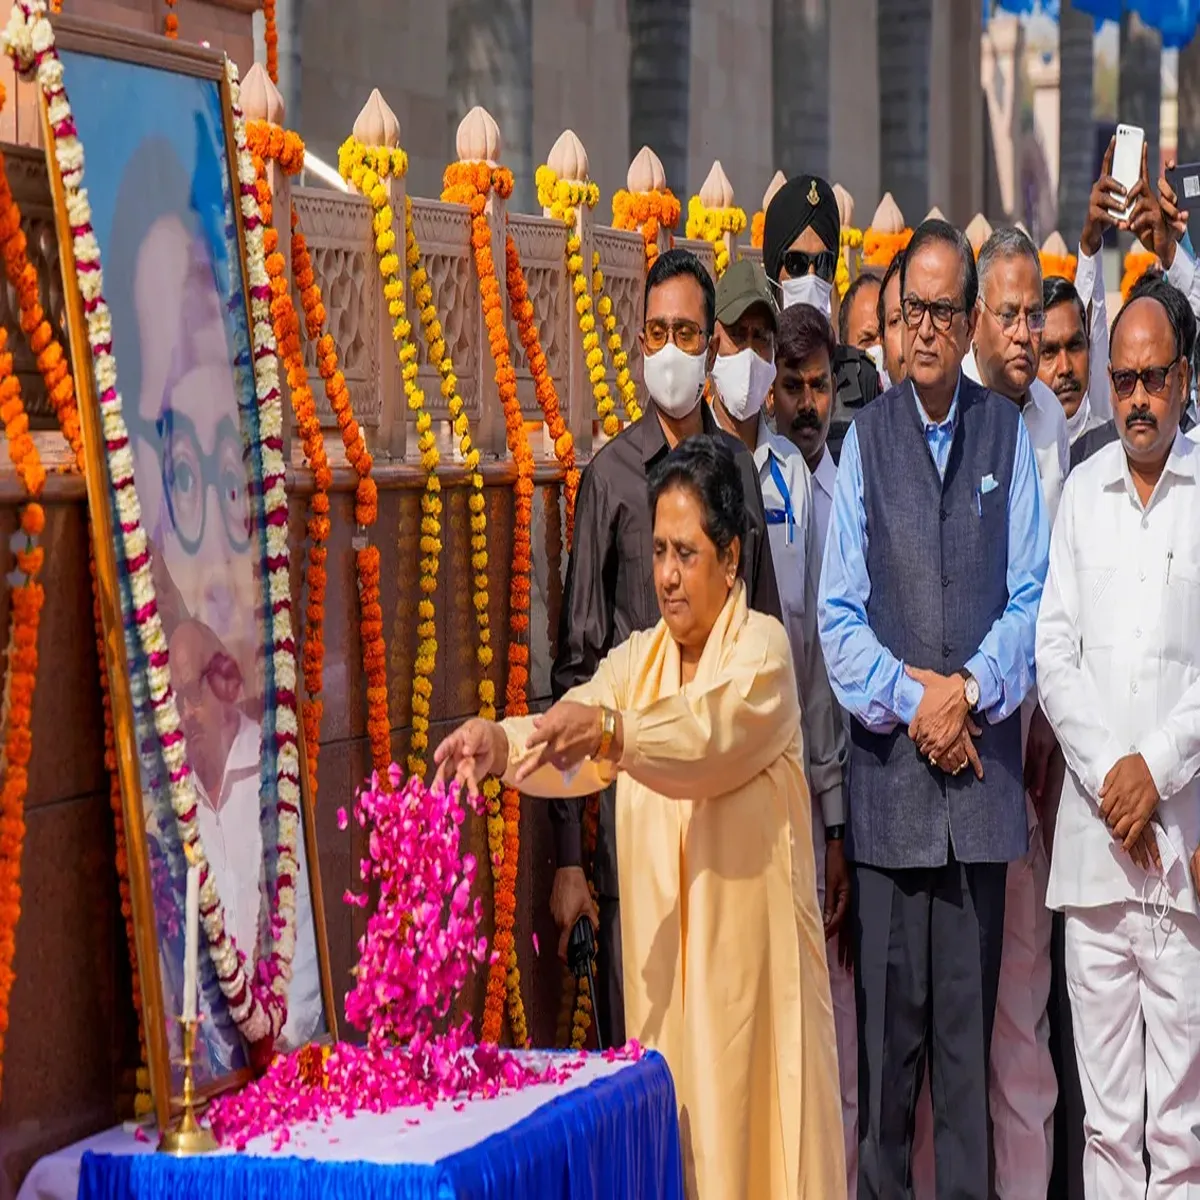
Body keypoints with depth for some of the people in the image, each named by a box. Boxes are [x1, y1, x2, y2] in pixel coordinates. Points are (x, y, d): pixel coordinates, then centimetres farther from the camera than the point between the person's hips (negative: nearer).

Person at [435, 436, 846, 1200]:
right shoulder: (637, 661, 11)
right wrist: (499, 742, -26)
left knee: (752, 1130, -3)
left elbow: (710, 733, -25)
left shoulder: (763, 647, -6)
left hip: (750, 955, -5)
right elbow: (571, 742, -6)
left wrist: (608, 730, -41)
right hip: (665, 961, 5)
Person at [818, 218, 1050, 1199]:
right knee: (890, 1012, 3)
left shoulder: (1008, 435, 5)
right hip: (889, 769, 0)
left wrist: (969, 693, -9)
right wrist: (909, 698, -8)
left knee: (970, 1010, 5)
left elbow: (1032, 598, 3)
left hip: (982, 762, 0)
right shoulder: (867, 438, 6)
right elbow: (838, 615, 3)